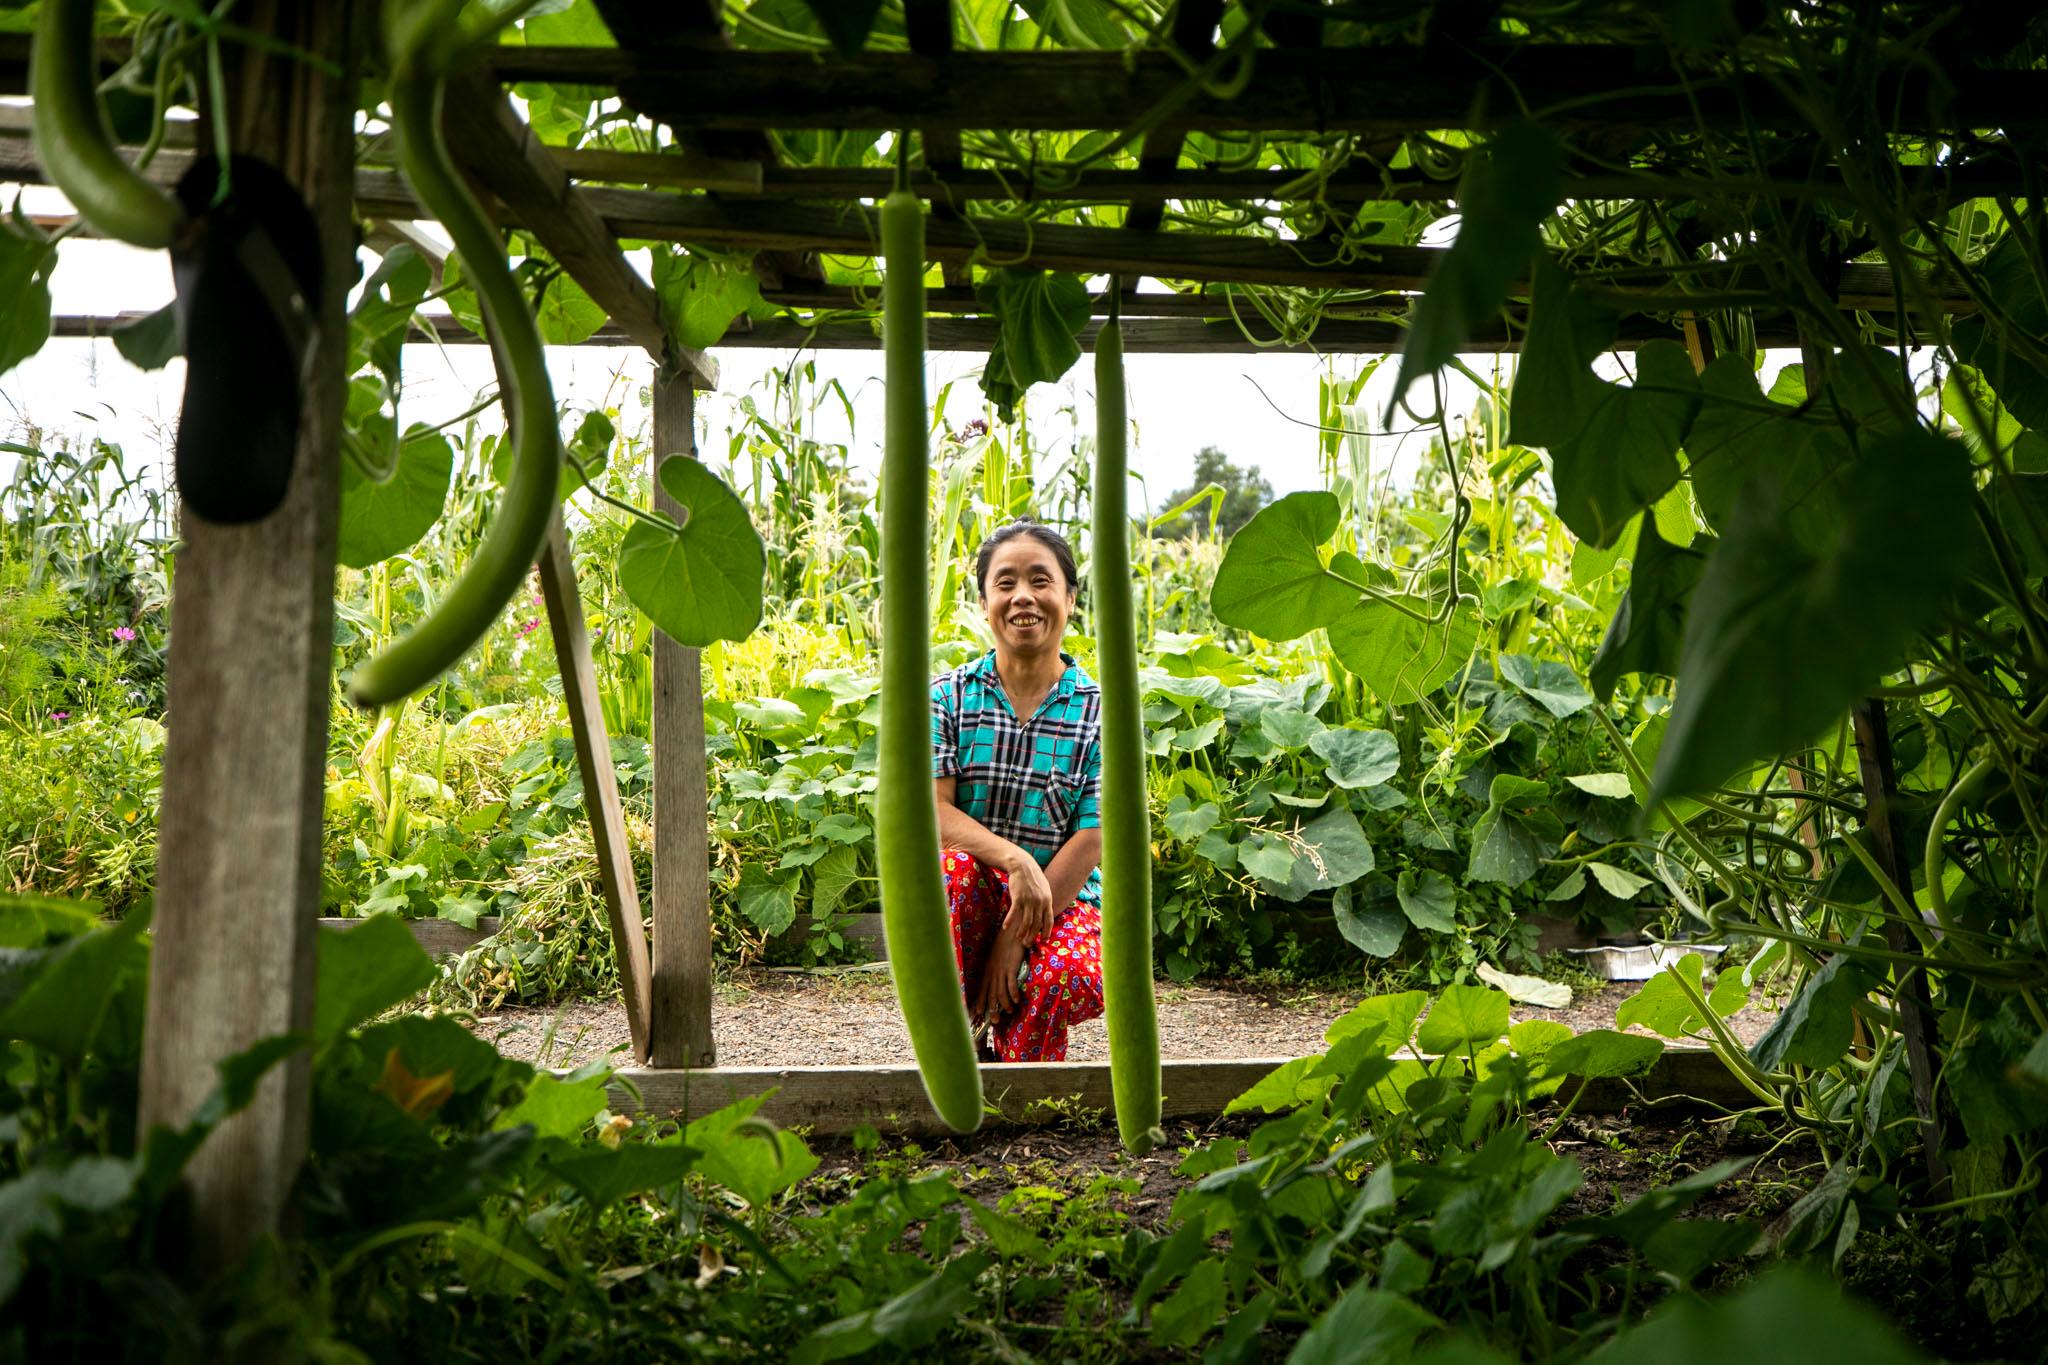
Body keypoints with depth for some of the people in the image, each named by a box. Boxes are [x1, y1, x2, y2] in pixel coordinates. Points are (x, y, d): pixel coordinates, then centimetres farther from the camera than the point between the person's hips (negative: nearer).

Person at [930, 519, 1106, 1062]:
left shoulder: (1100, 711, -1)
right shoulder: (949, 696, 2)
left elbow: (1091, 839, -8)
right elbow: (929, 810, -9)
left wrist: (1014, 938, -17)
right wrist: (1014, 859, -28)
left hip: (1063, 899, -1)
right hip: (973, 896, 1)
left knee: (1077, 976, -33)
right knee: (948, 863, -34)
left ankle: (1010, 1041, 0)